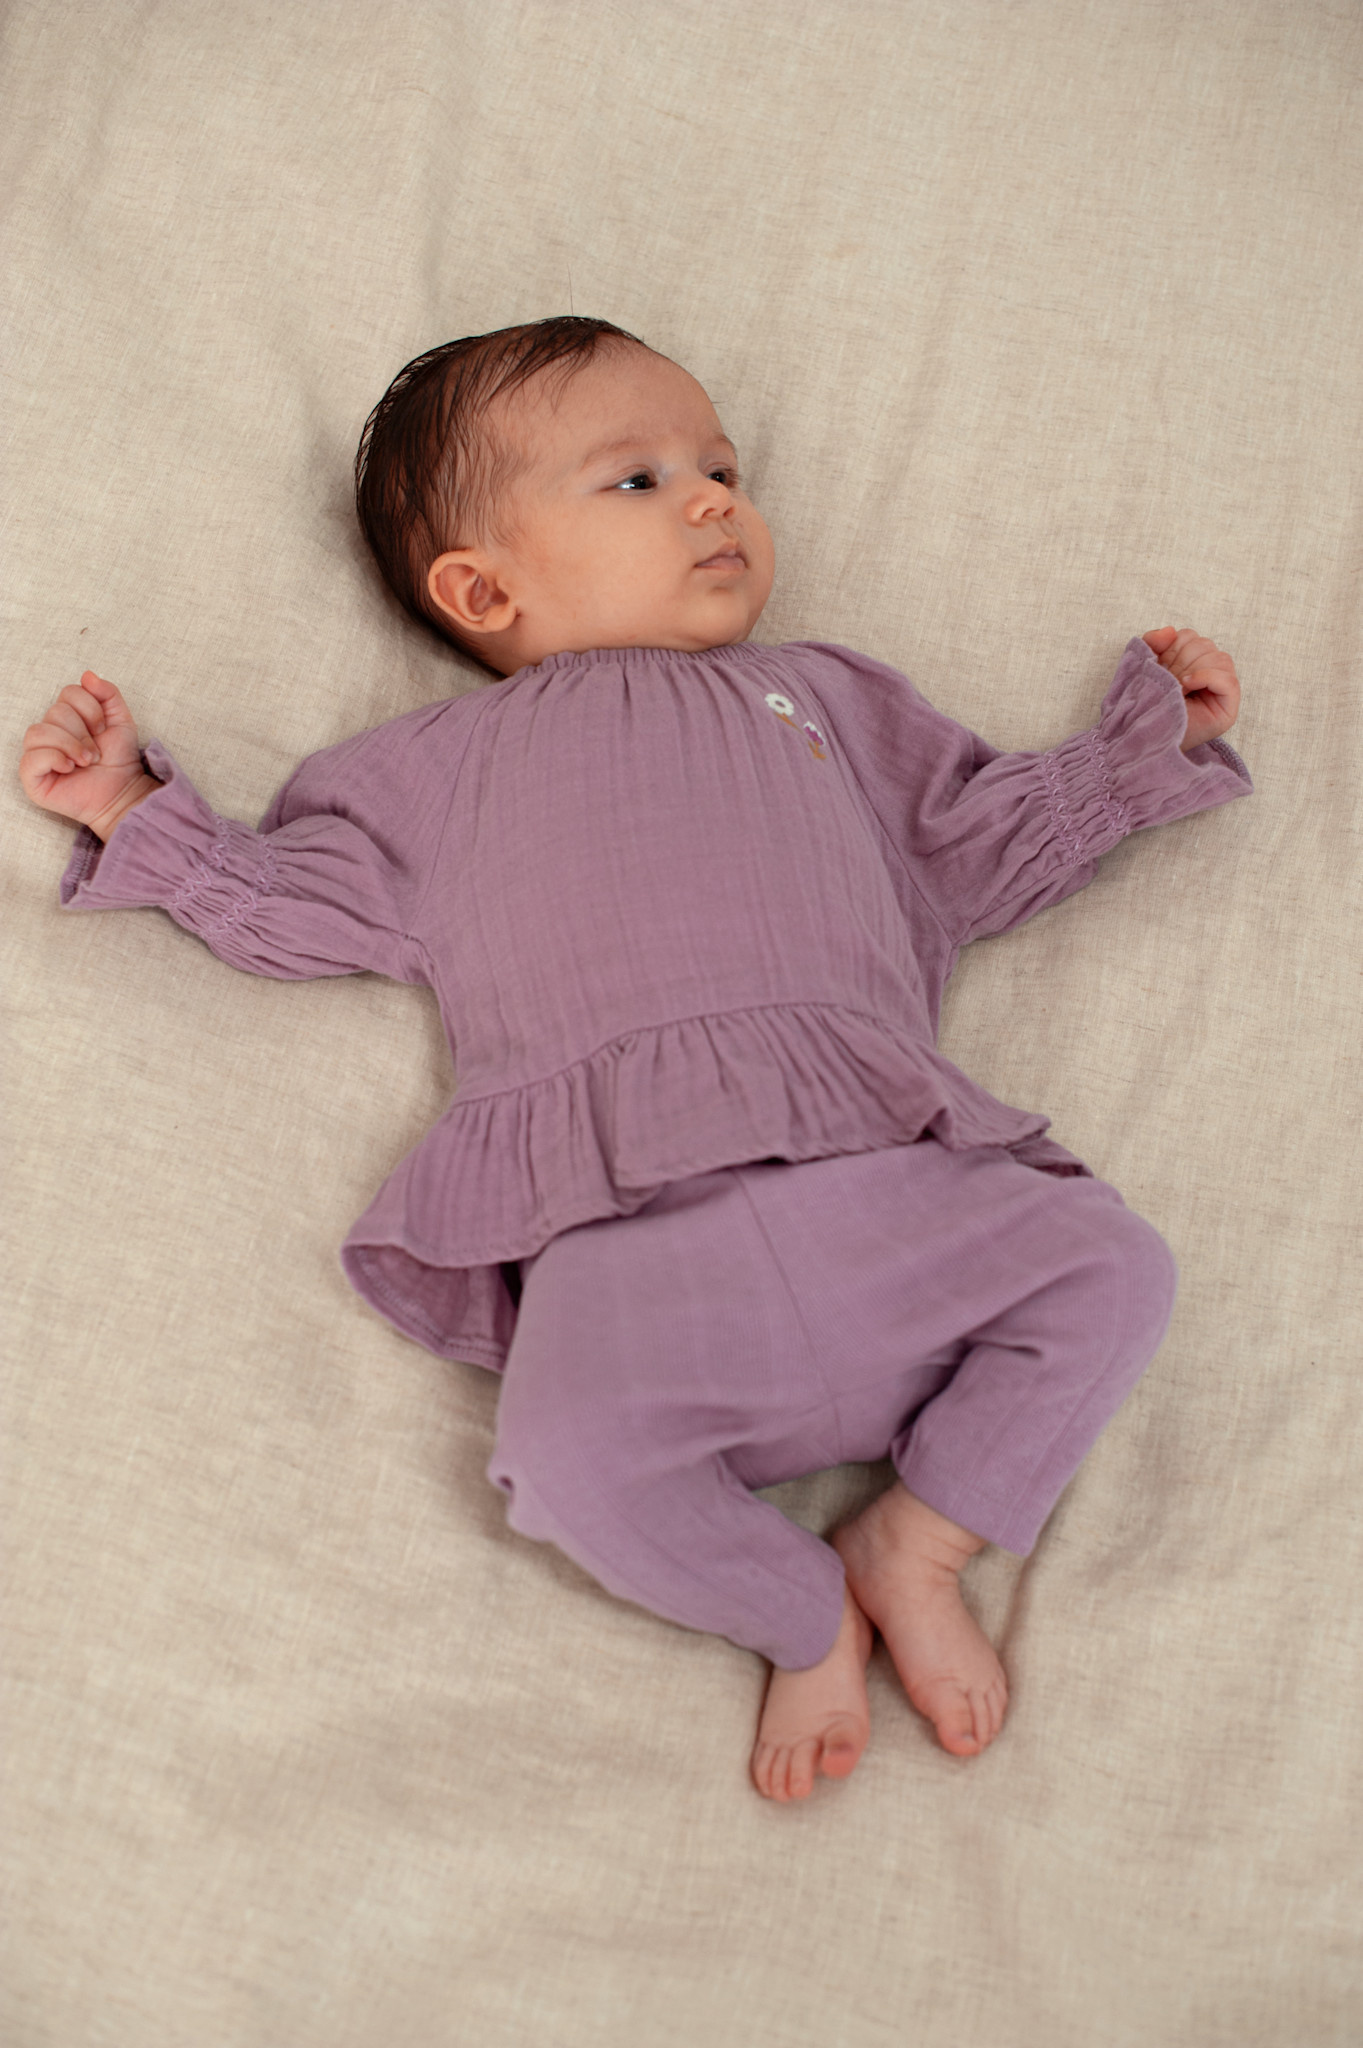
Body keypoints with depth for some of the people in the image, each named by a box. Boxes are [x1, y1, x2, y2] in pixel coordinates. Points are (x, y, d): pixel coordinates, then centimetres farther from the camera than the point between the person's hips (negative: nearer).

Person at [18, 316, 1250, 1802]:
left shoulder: (822, 695, 29)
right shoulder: (436, 768, 24)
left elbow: (989, 845, 31)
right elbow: (287, 904, 23)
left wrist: (1150, 736, 28)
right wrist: (131, 807, 18)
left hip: (886, 1180, 3)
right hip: (627, 1229, -2)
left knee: (1112, 1267, -16)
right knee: (573, 1454, -28)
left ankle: (917, 1545, 3)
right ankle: (803, 1615, 1)